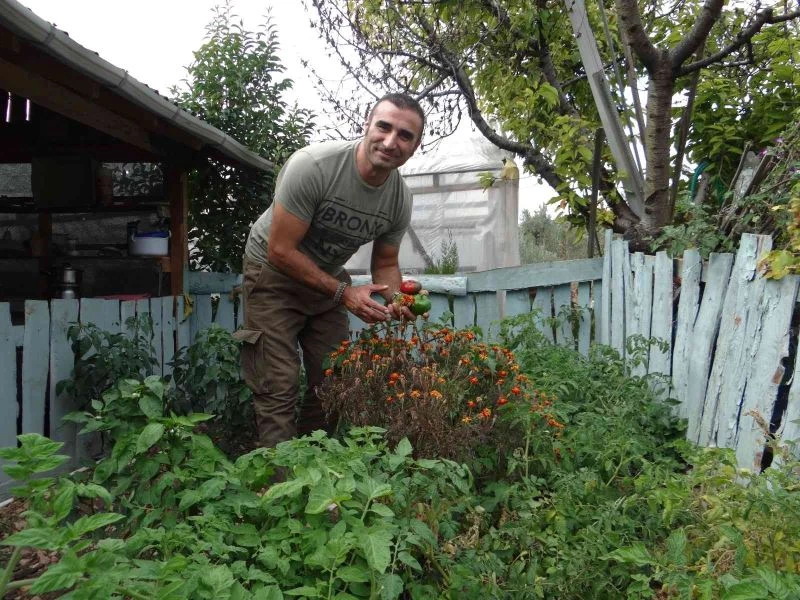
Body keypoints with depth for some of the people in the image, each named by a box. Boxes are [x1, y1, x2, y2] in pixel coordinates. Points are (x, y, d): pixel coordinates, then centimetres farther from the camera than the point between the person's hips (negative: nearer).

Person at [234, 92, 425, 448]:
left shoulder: (401, 200, -11)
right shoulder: (313, 165, -29)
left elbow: (385, 264, 2)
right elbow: (280, 251, -25)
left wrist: (396, 299, -21)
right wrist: (344, 293, -28)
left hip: (328, 280, 6)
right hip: (273, 275, -5)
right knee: (279, 389, -10)